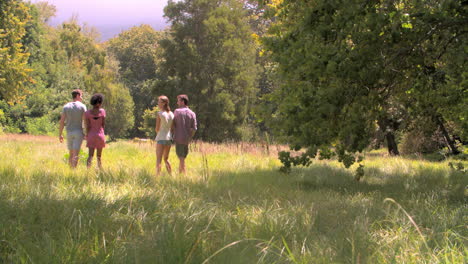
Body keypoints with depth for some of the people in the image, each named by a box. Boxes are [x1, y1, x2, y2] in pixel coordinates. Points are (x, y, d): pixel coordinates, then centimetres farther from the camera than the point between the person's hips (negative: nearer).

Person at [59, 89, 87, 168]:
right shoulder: (82, 106, -4)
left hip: (69, 132, 3)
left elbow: (62, 121, 1)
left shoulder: (66, 106, 4)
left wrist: (60, 134, 6)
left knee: (71, 154, 14)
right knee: (75, 154, -6)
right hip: (79, 132, -3)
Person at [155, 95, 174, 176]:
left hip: (161, 138, -6)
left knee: (158, 160, -6)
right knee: (166, 159, 20)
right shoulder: (171, 114, 6)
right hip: (169, 138, 6)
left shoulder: (160, 114, -13)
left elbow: (157, 129, -10)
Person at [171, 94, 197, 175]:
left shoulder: (177, 111, -6)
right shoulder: (192, 114, 2)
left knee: (181, 158, -2)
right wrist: (190, 138, 8)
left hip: (179, 138, -4)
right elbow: (194, 128, -3)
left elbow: (173, 125, 0)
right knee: (182, 158, 16)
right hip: (187, 139, 4)